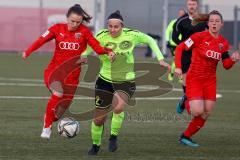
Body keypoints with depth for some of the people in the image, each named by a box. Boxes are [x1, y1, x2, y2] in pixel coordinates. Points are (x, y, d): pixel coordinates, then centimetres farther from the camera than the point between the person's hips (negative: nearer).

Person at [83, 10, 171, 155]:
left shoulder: (132, 35, -11)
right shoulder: (102, 37, -13)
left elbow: (150, 40, 4)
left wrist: (160, 59, -1)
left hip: (126, 82, -1)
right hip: (105, 80, 1)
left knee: (118, 107, -31)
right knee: (98, 119, 7)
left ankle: (114, 137, -6)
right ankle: (95, 145, 36)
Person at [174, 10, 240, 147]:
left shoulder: (224, 43, 3)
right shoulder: (200, 36, -12)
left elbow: (226, 65, 8)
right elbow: (180, 48, -10)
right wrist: (178, 67, -20)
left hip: (210, 81, 5)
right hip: (194, 79, -5)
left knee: (206, 114, 3)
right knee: (198, 112, -18)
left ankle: (186, 136, 19)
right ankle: (187, 104, 17)